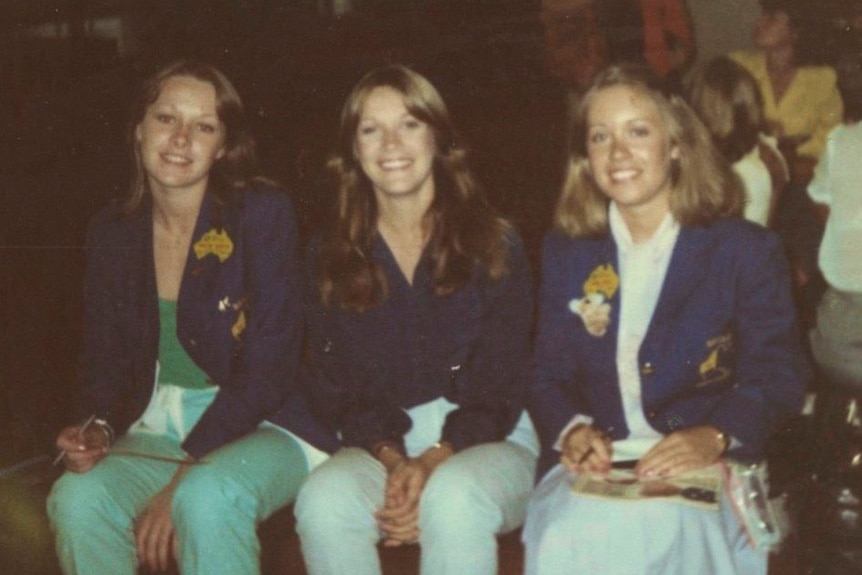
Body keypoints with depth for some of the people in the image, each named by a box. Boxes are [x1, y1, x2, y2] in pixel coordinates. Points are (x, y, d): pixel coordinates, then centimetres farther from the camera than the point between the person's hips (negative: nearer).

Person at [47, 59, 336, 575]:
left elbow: (268, 367, -14)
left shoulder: (263, 214, -9)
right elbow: (106, 359, 13)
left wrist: (181, 481, -19)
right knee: (77, 499, -26)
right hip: (157, 431, 4)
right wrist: (96, 429, -11)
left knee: (207, 499, -36)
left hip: (262, 429, -4)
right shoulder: (112, 234, 6)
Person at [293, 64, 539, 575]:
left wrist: (432, 462, -18)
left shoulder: (494, 245, 3)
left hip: (487, 441, -1)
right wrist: (393, 460, -14)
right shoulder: (330, 257, 9)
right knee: (323, 499, -31)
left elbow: (501, 386, -2)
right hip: (378, 446, 2)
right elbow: (338, 385, 4)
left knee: (452, 496, -36)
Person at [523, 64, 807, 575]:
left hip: (707, 471, -2)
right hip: (594, 467, 2)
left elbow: (777, 375, 0)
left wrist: (714, 437, -20)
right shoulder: (566, 253, 17)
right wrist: (571, 430, -11)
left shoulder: (747, 250, 7)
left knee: (654, 527, -36)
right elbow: (548, 374, 12)